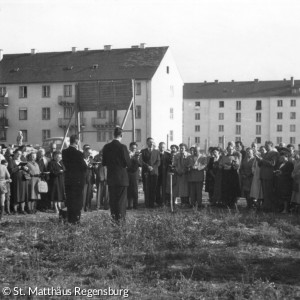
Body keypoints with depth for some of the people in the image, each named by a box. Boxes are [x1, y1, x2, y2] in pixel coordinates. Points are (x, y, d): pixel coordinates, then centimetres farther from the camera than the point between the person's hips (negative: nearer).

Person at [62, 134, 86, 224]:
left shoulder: (64, 152, 1)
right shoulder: (78, 153, -18)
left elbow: (65, 164, 10)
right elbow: (84, 167, -14)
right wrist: (85, 163, 5)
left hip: (67, 179, 6)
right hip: (77, 179, -6)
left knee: (69, 199, 12)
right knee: (77, 200, 2)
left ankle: (69, 218, 17)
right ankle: (75, 219, 3)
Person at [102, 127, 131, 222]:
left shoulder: (106, 147, 0)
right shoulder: (122, 147, -14)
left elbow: (104, 163, 7)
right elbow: (128, 163, -12)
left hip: (111, 178, 4)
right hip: (122, 177, -4)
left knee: (112, 199, 13)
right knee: (121, 199, 3)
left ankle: (114, 217, 17)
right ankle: (120, 218, 2)